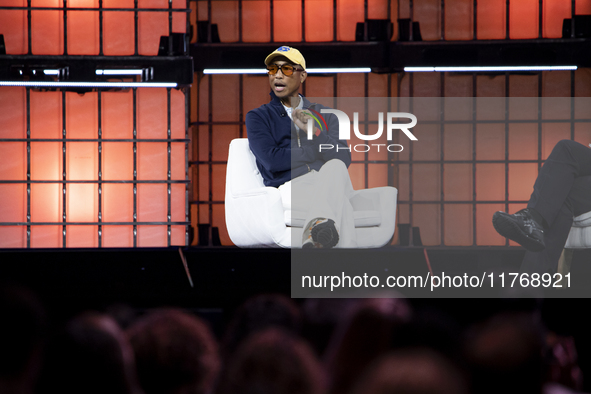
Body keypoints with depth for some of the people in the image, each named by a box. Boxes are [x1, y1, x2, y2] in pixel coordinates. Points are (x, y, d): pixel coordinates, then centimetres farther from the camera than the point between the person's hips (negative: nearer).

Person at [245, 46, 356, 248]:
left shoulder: (325, 116, 26)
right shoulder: (258, 117, 19)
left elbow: (344, 159, 7)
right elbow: (272, 161, -1)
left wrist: (315, 133, -8)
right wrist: (318, 150, 5)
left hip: (330, 184, 2)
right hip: (289, 186, -2)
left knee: (335, 167, -37)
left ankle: (316, 228, -63)